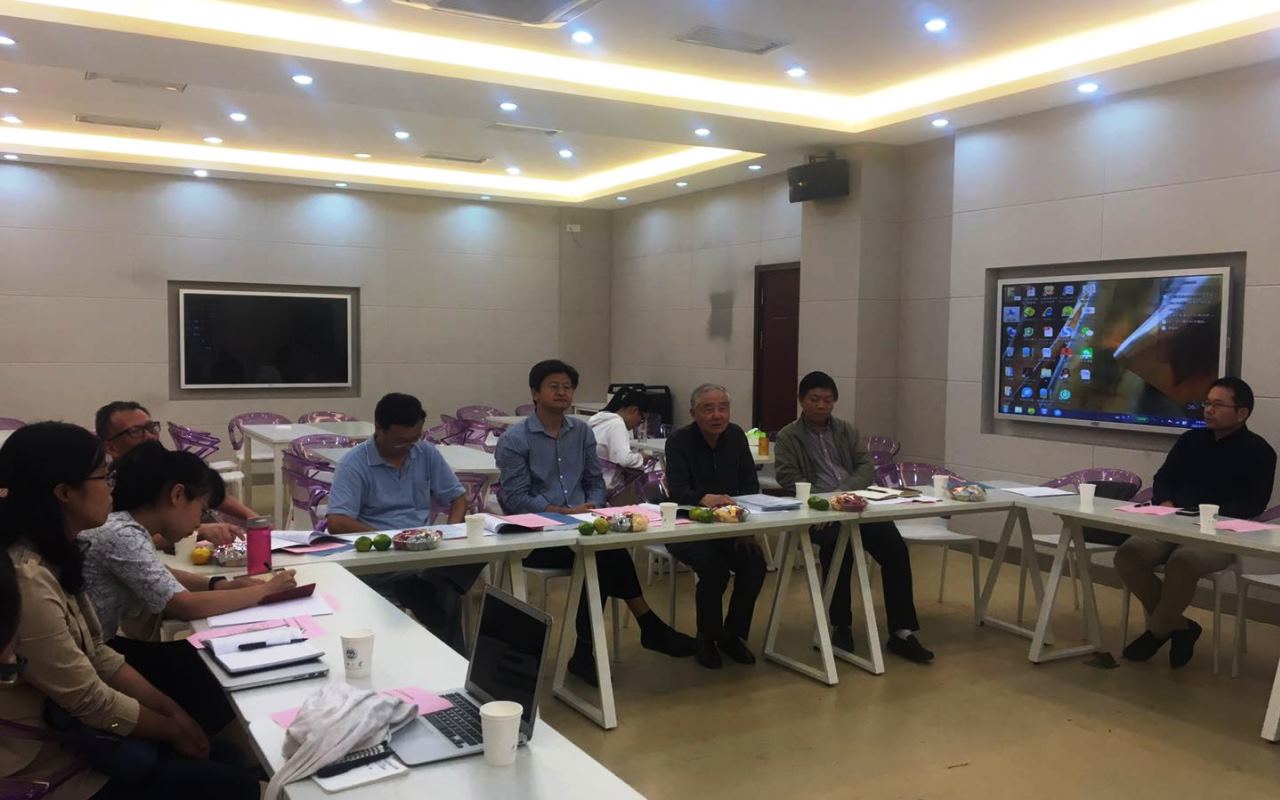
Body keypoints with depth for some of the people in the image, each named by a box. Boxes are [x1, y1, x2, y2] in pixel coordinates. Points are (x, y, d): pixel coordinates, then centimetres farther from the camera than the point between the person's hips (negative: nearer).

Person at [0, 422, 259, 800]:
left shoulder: (53, 557, 2)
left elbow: (96, 655, 7)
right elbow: (91, 701, -22)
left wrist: (171, 709, 0)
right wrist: (174, 730, -7)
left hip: (72, 732, 9)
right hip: (54, 767, -9)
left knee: (226, 756, 11)